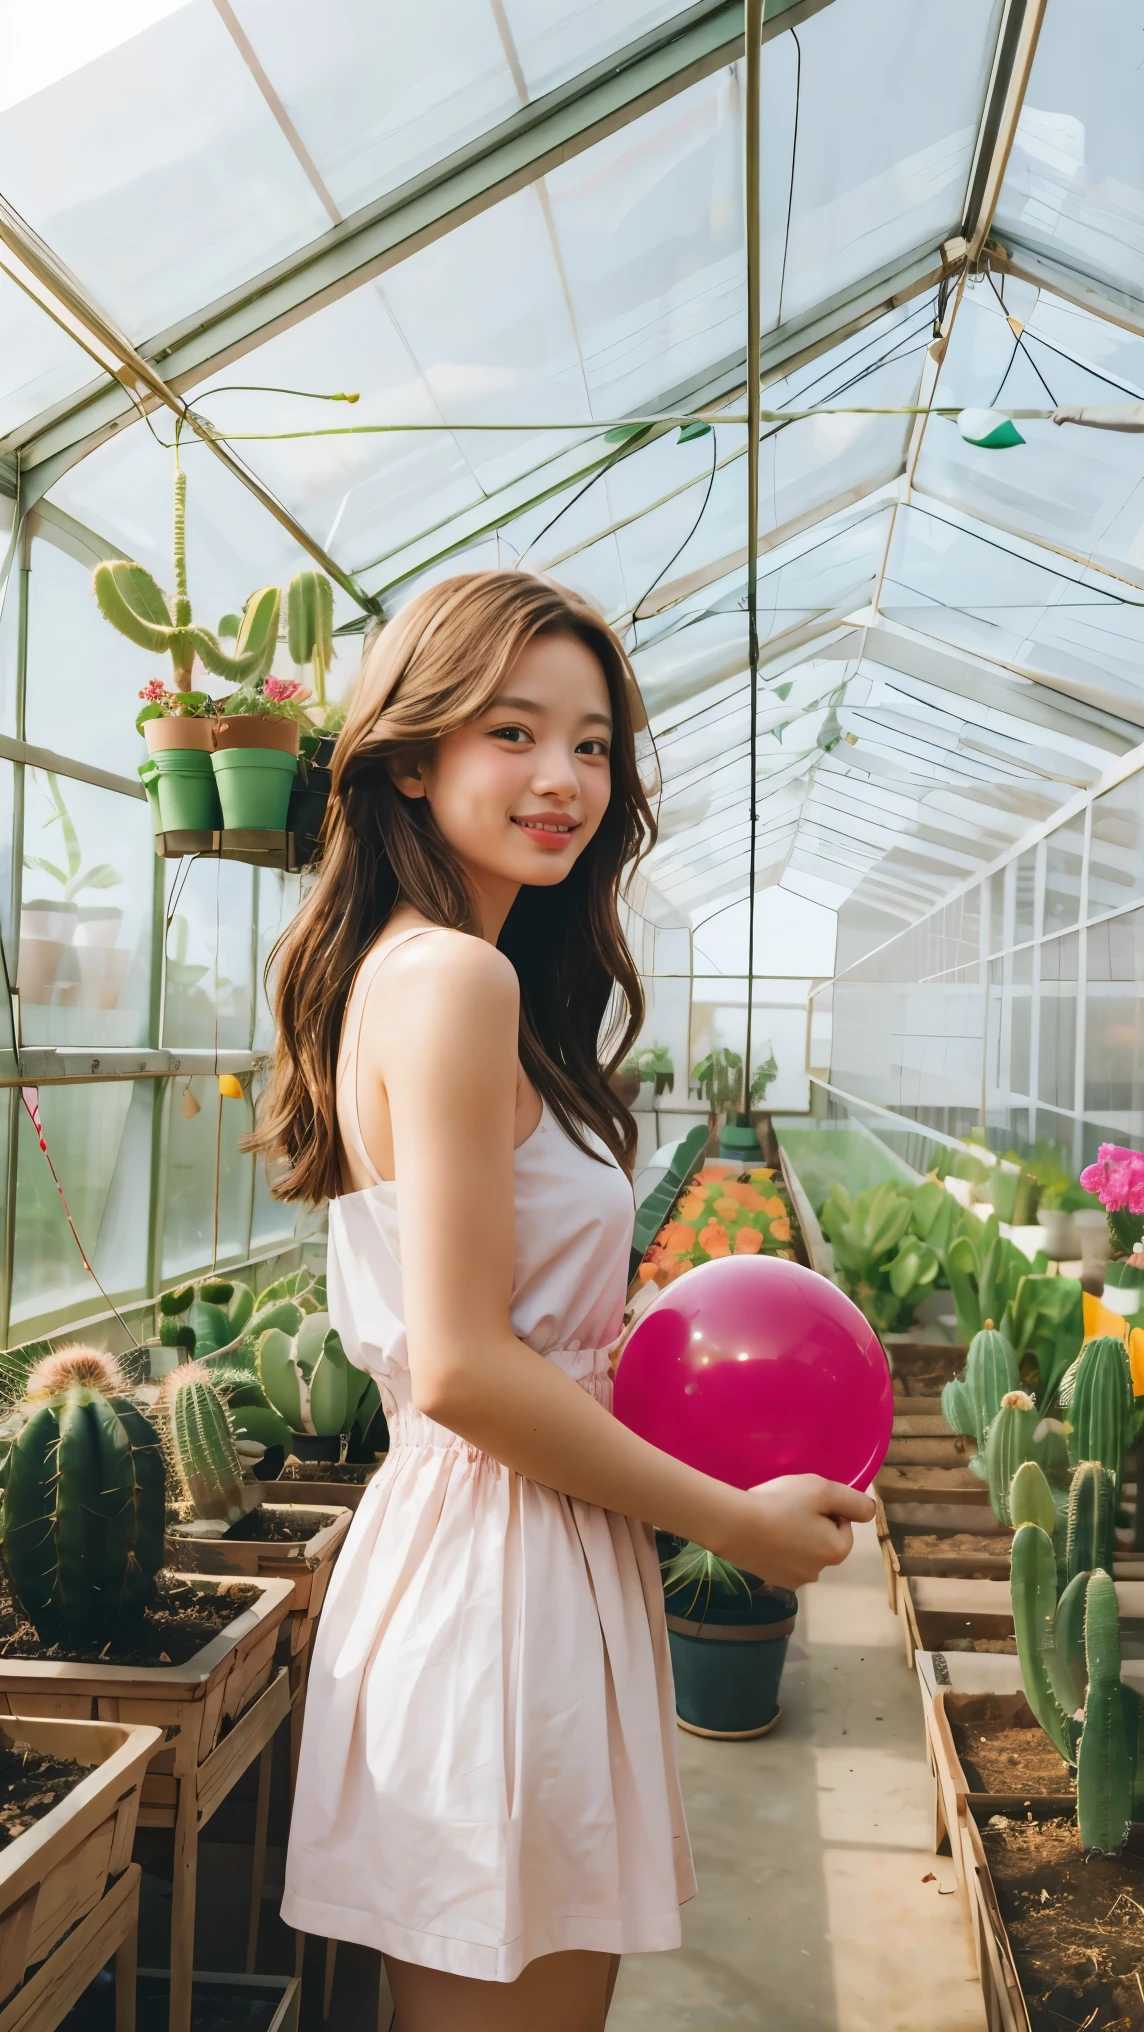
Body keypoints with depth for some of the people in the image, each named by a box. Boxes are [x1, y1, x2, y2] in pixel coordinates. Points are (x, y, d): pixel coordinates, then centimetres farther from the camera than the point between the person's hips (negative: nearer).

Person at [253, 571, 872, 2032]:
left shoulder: (406, 967, 10)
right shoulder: (459, 980, -19)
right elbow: (464, 1371, -23)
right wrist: (736, 1521, -13)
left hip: (451, 1533, 10)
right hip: (509, 1578, -10)